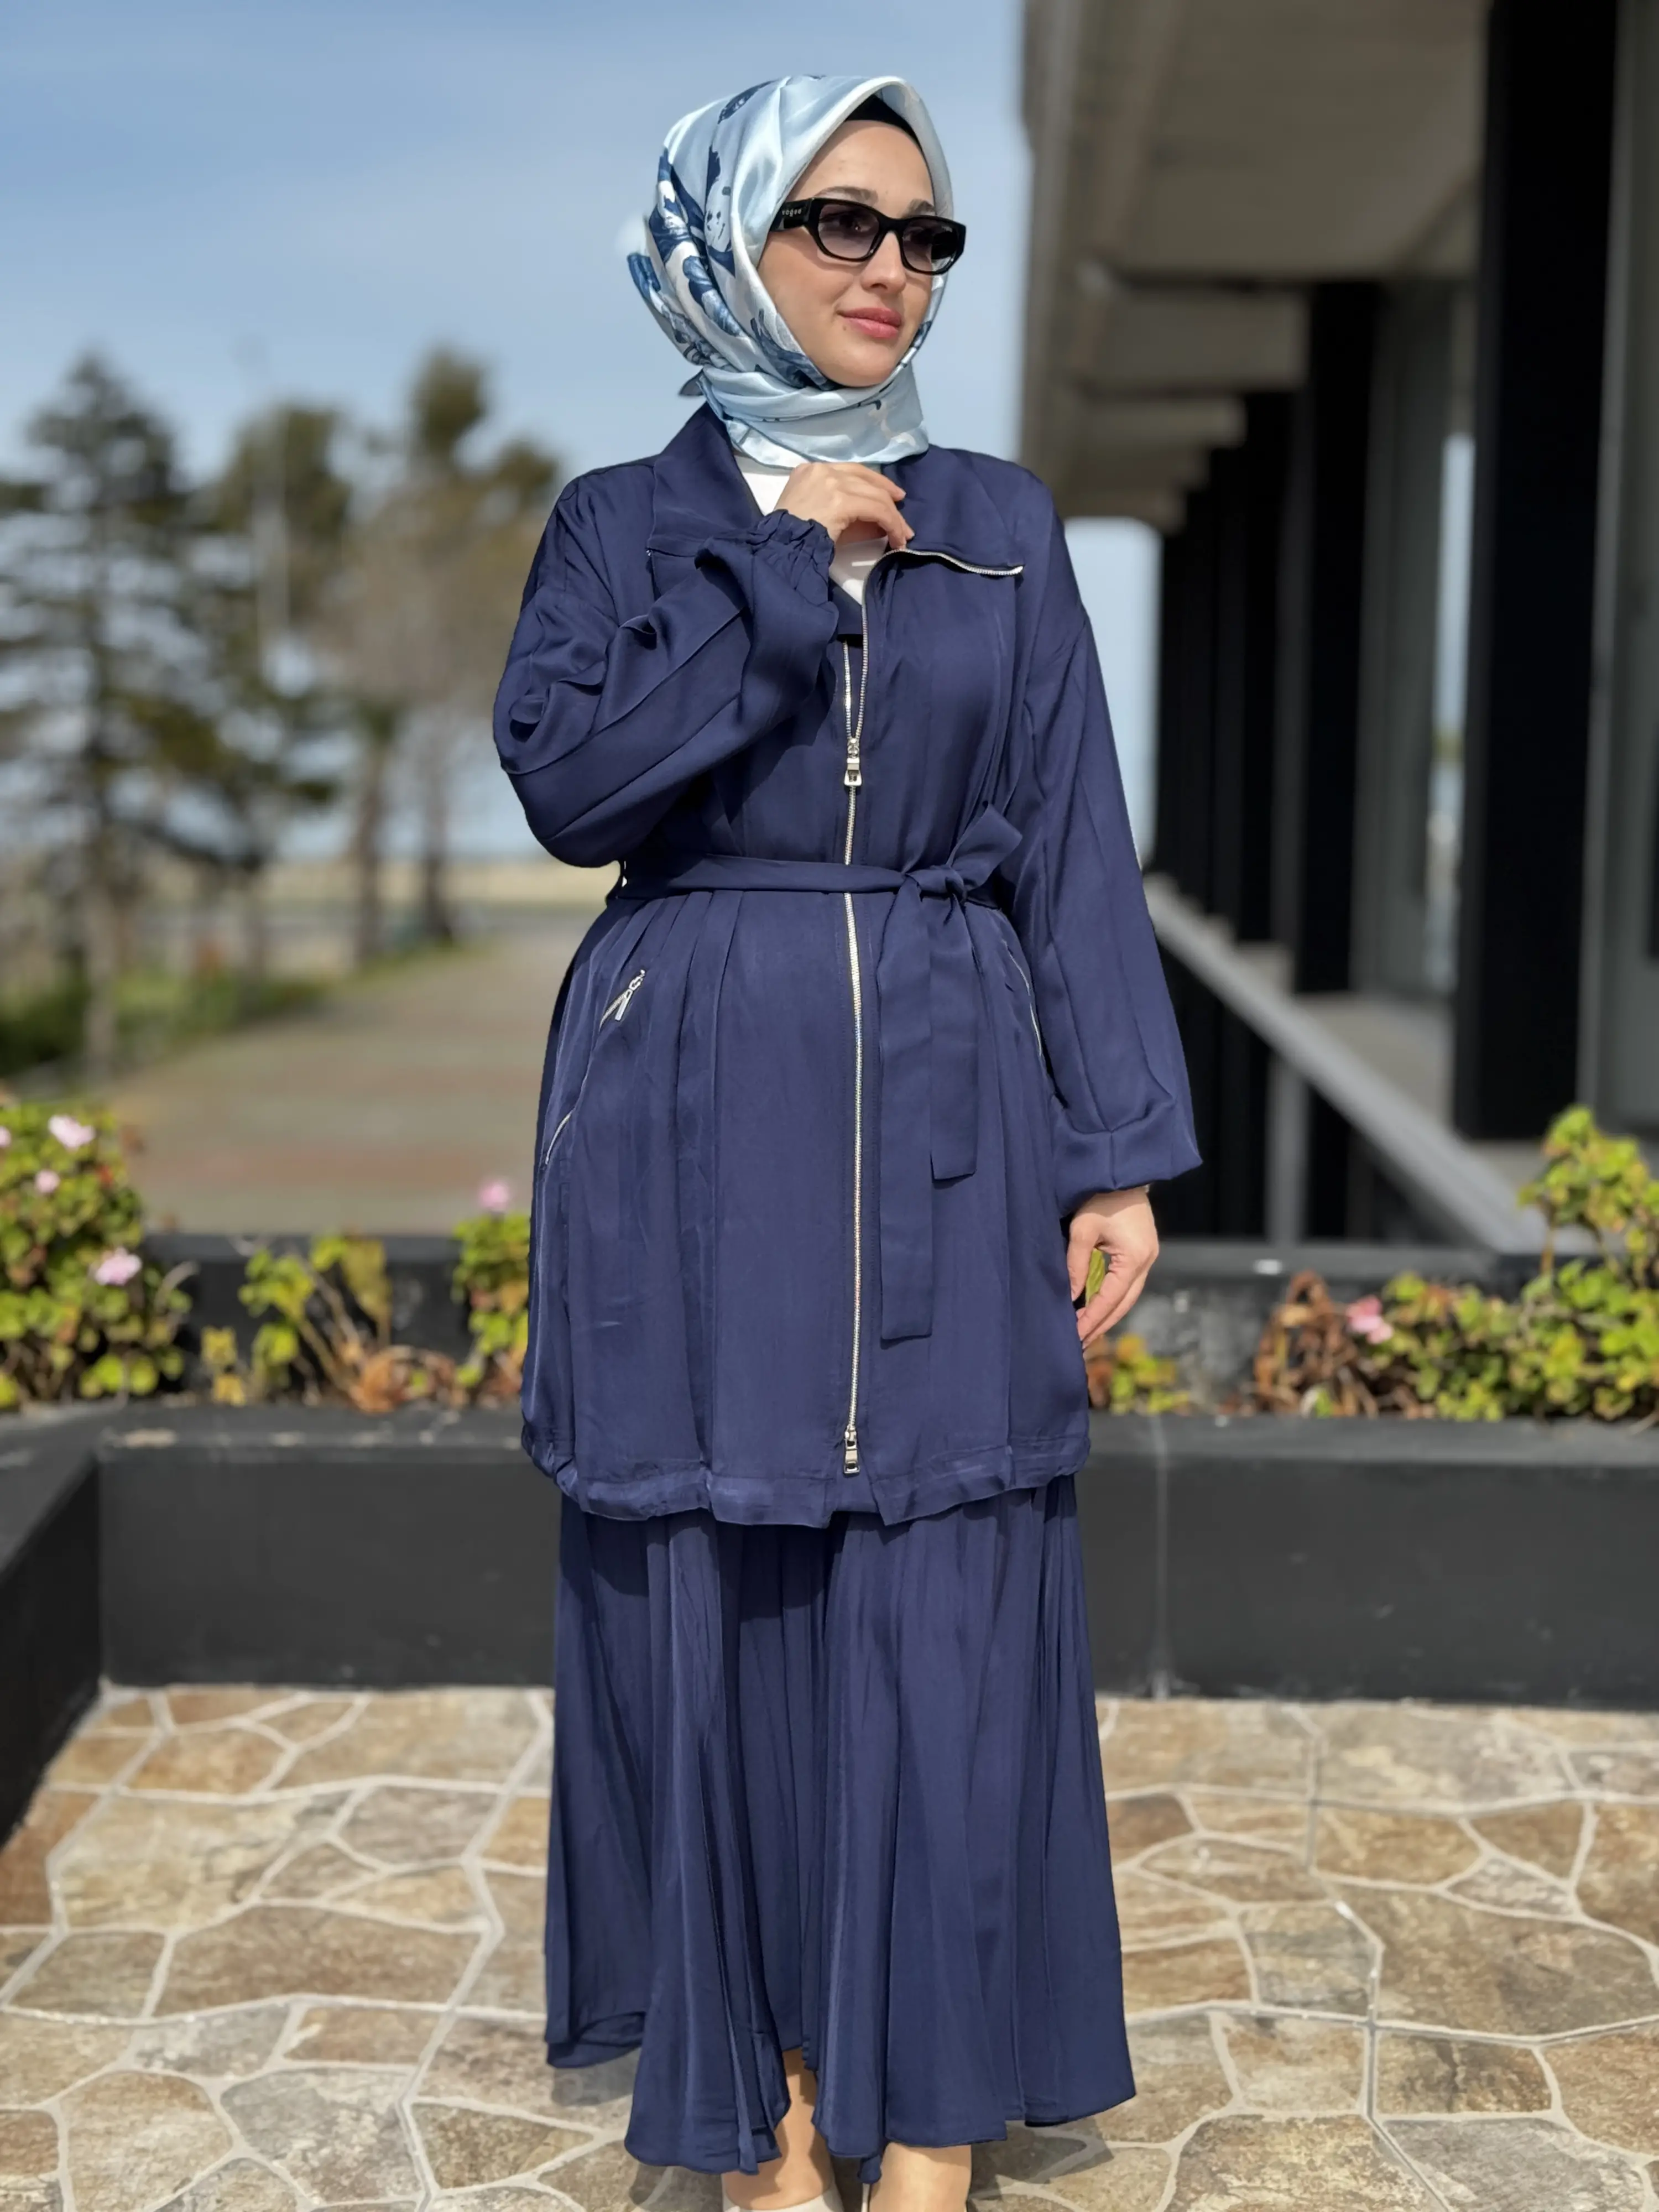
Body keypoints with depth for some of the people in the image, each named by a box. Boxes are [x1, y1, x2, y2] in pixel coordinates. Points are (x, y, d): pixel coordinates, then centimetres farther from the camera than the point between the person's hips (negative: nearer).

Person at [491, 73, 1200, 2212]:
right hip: (702, 1119, -1)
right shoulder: (625, 522, 6)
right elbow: (571, 778, -12)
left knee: (953, 1615, 1)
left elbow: (1073, 851, 5)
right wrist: (789, 573, -11)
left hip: (945, 1117, 2)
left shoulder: (1001, 527, 11)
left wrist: (1119, 1153, -2)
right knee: (718, 1606, 3)